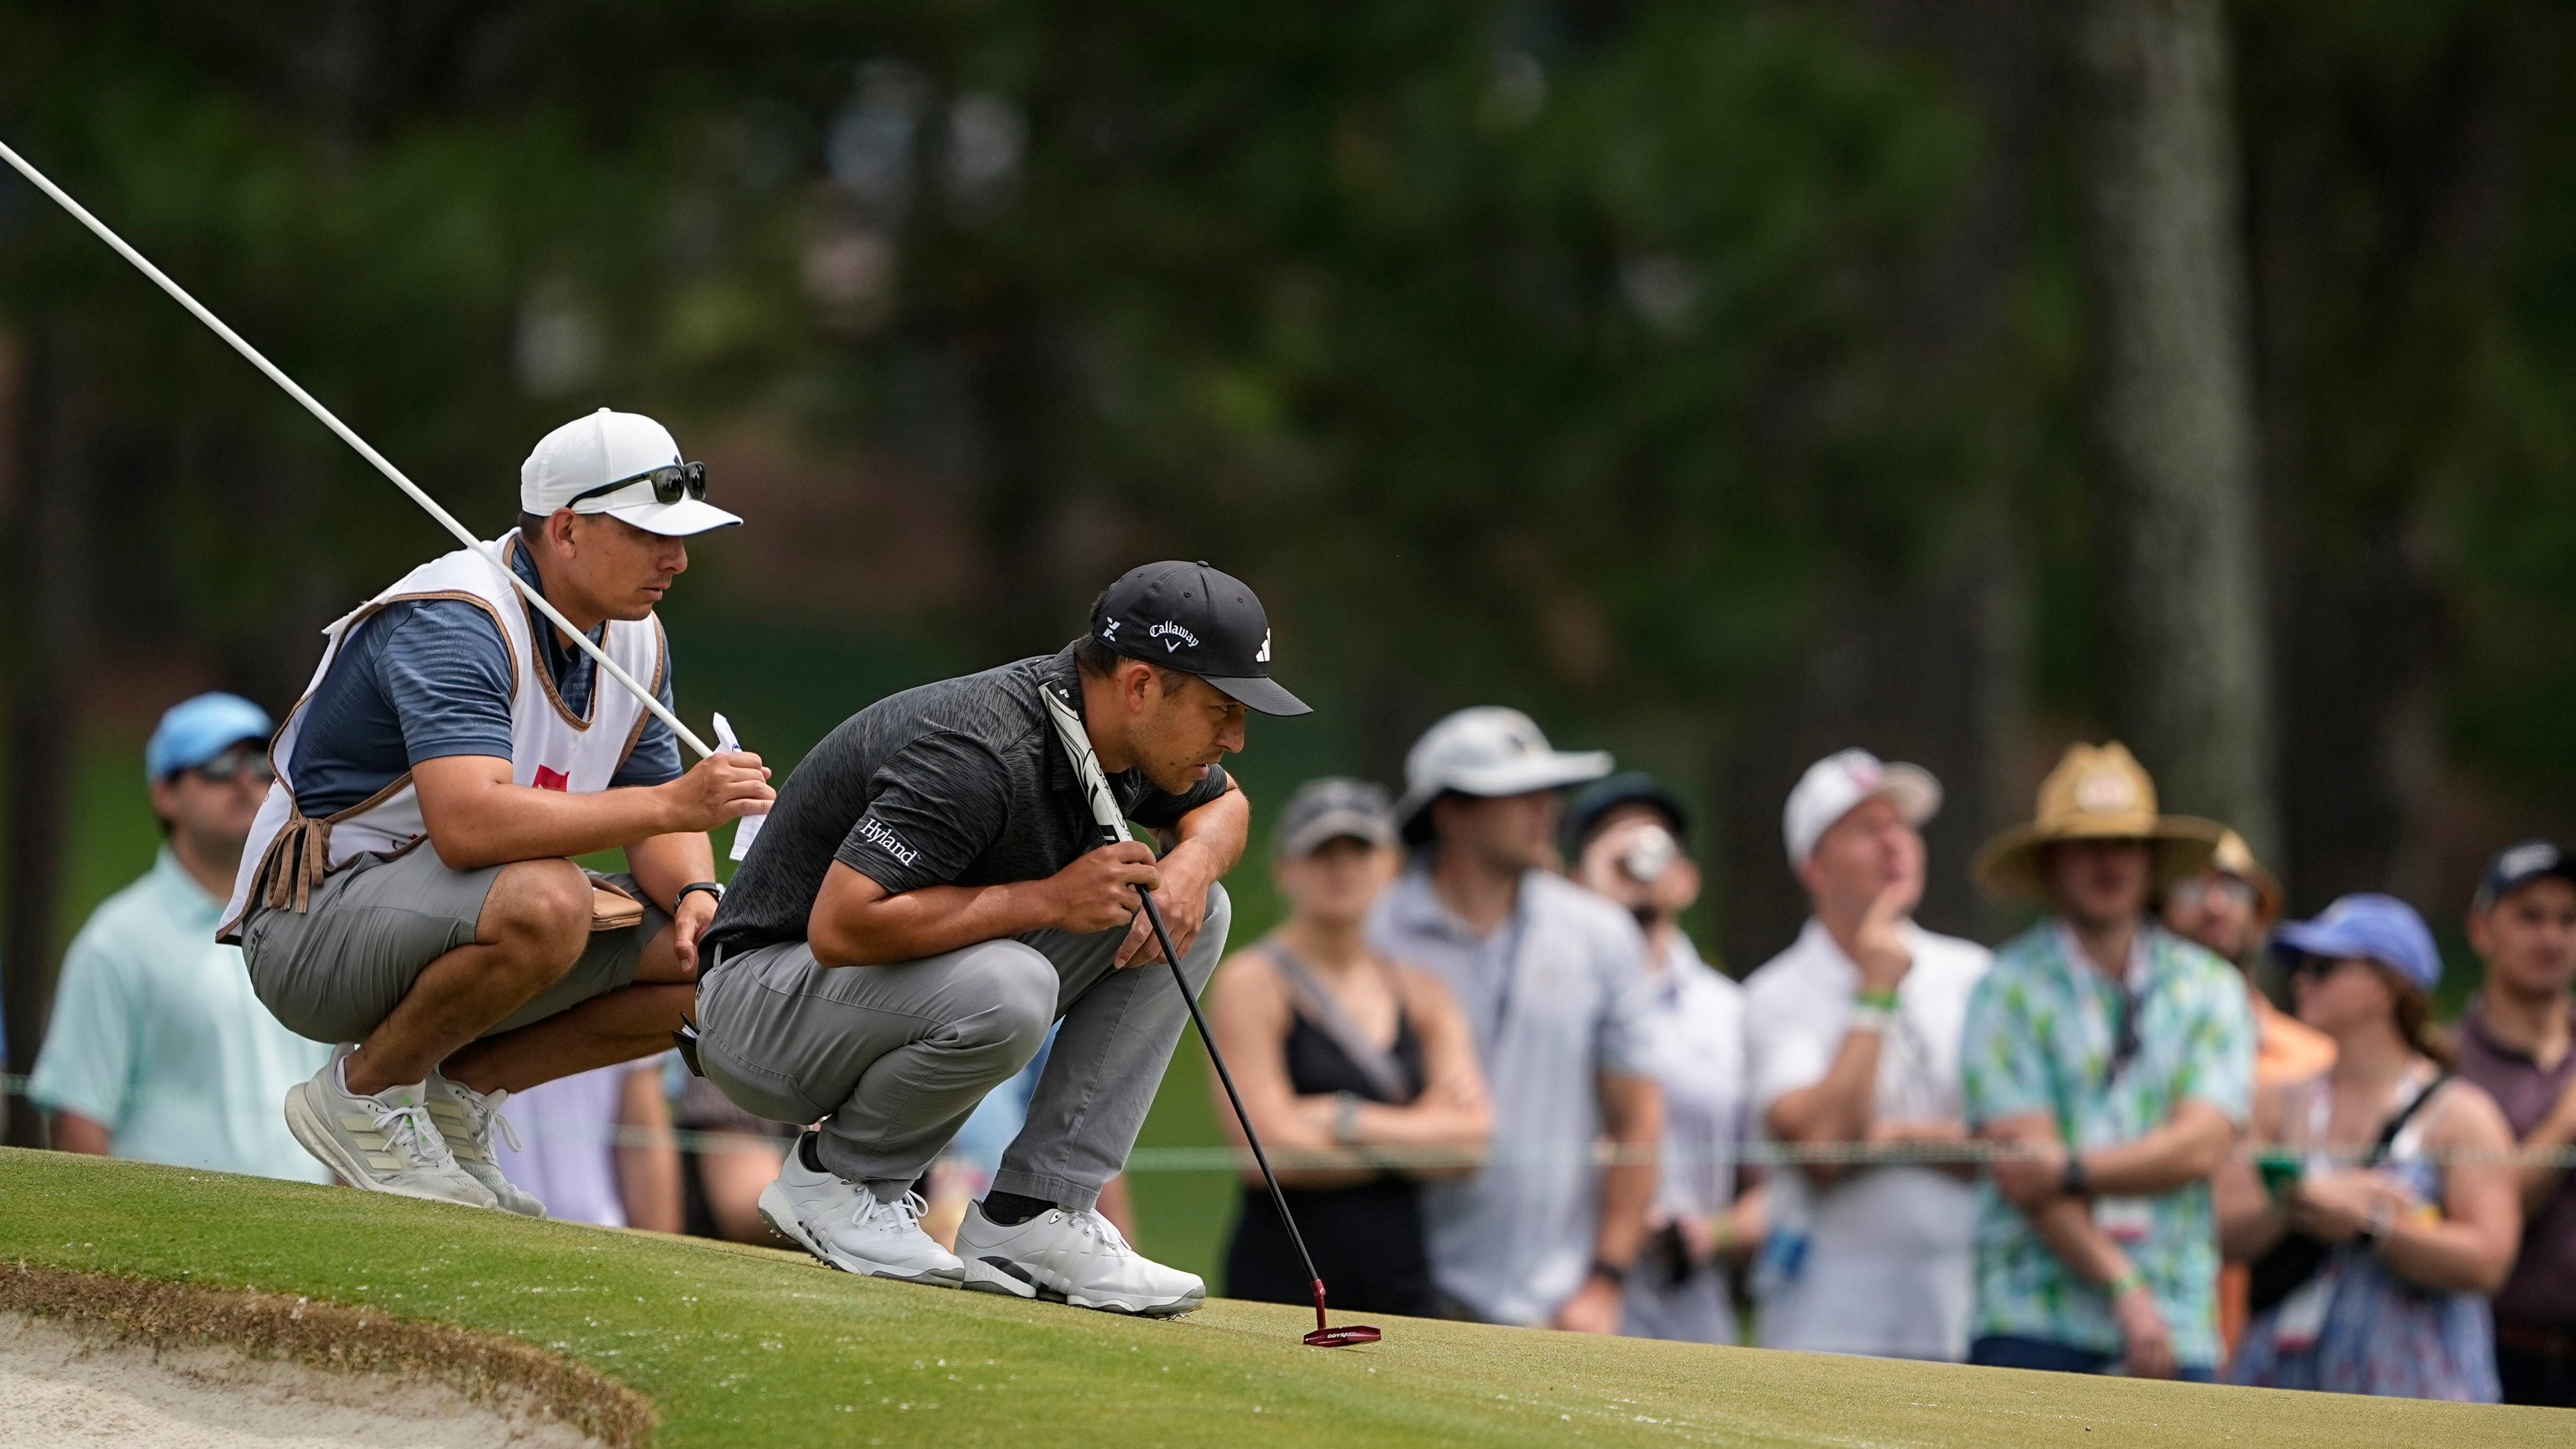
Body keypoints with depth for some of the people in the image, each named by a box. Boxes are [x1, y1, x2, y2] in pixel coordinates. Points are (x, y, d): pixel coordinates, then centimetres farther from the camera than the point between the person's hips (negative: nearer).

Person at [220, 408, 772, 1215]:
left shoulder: (635, 640, 5)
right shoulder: (455, 621, -23)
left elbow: (655, 828, 11)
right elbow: (469, 824, -38)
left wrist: (696, 895, -13)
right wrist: (670, 803, -38)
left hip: (446, 923, 9)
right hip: (310, 926, -9)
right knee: (545, 901, -36)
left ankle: (459, 1090, 6)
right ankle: (365, 1092, -12)